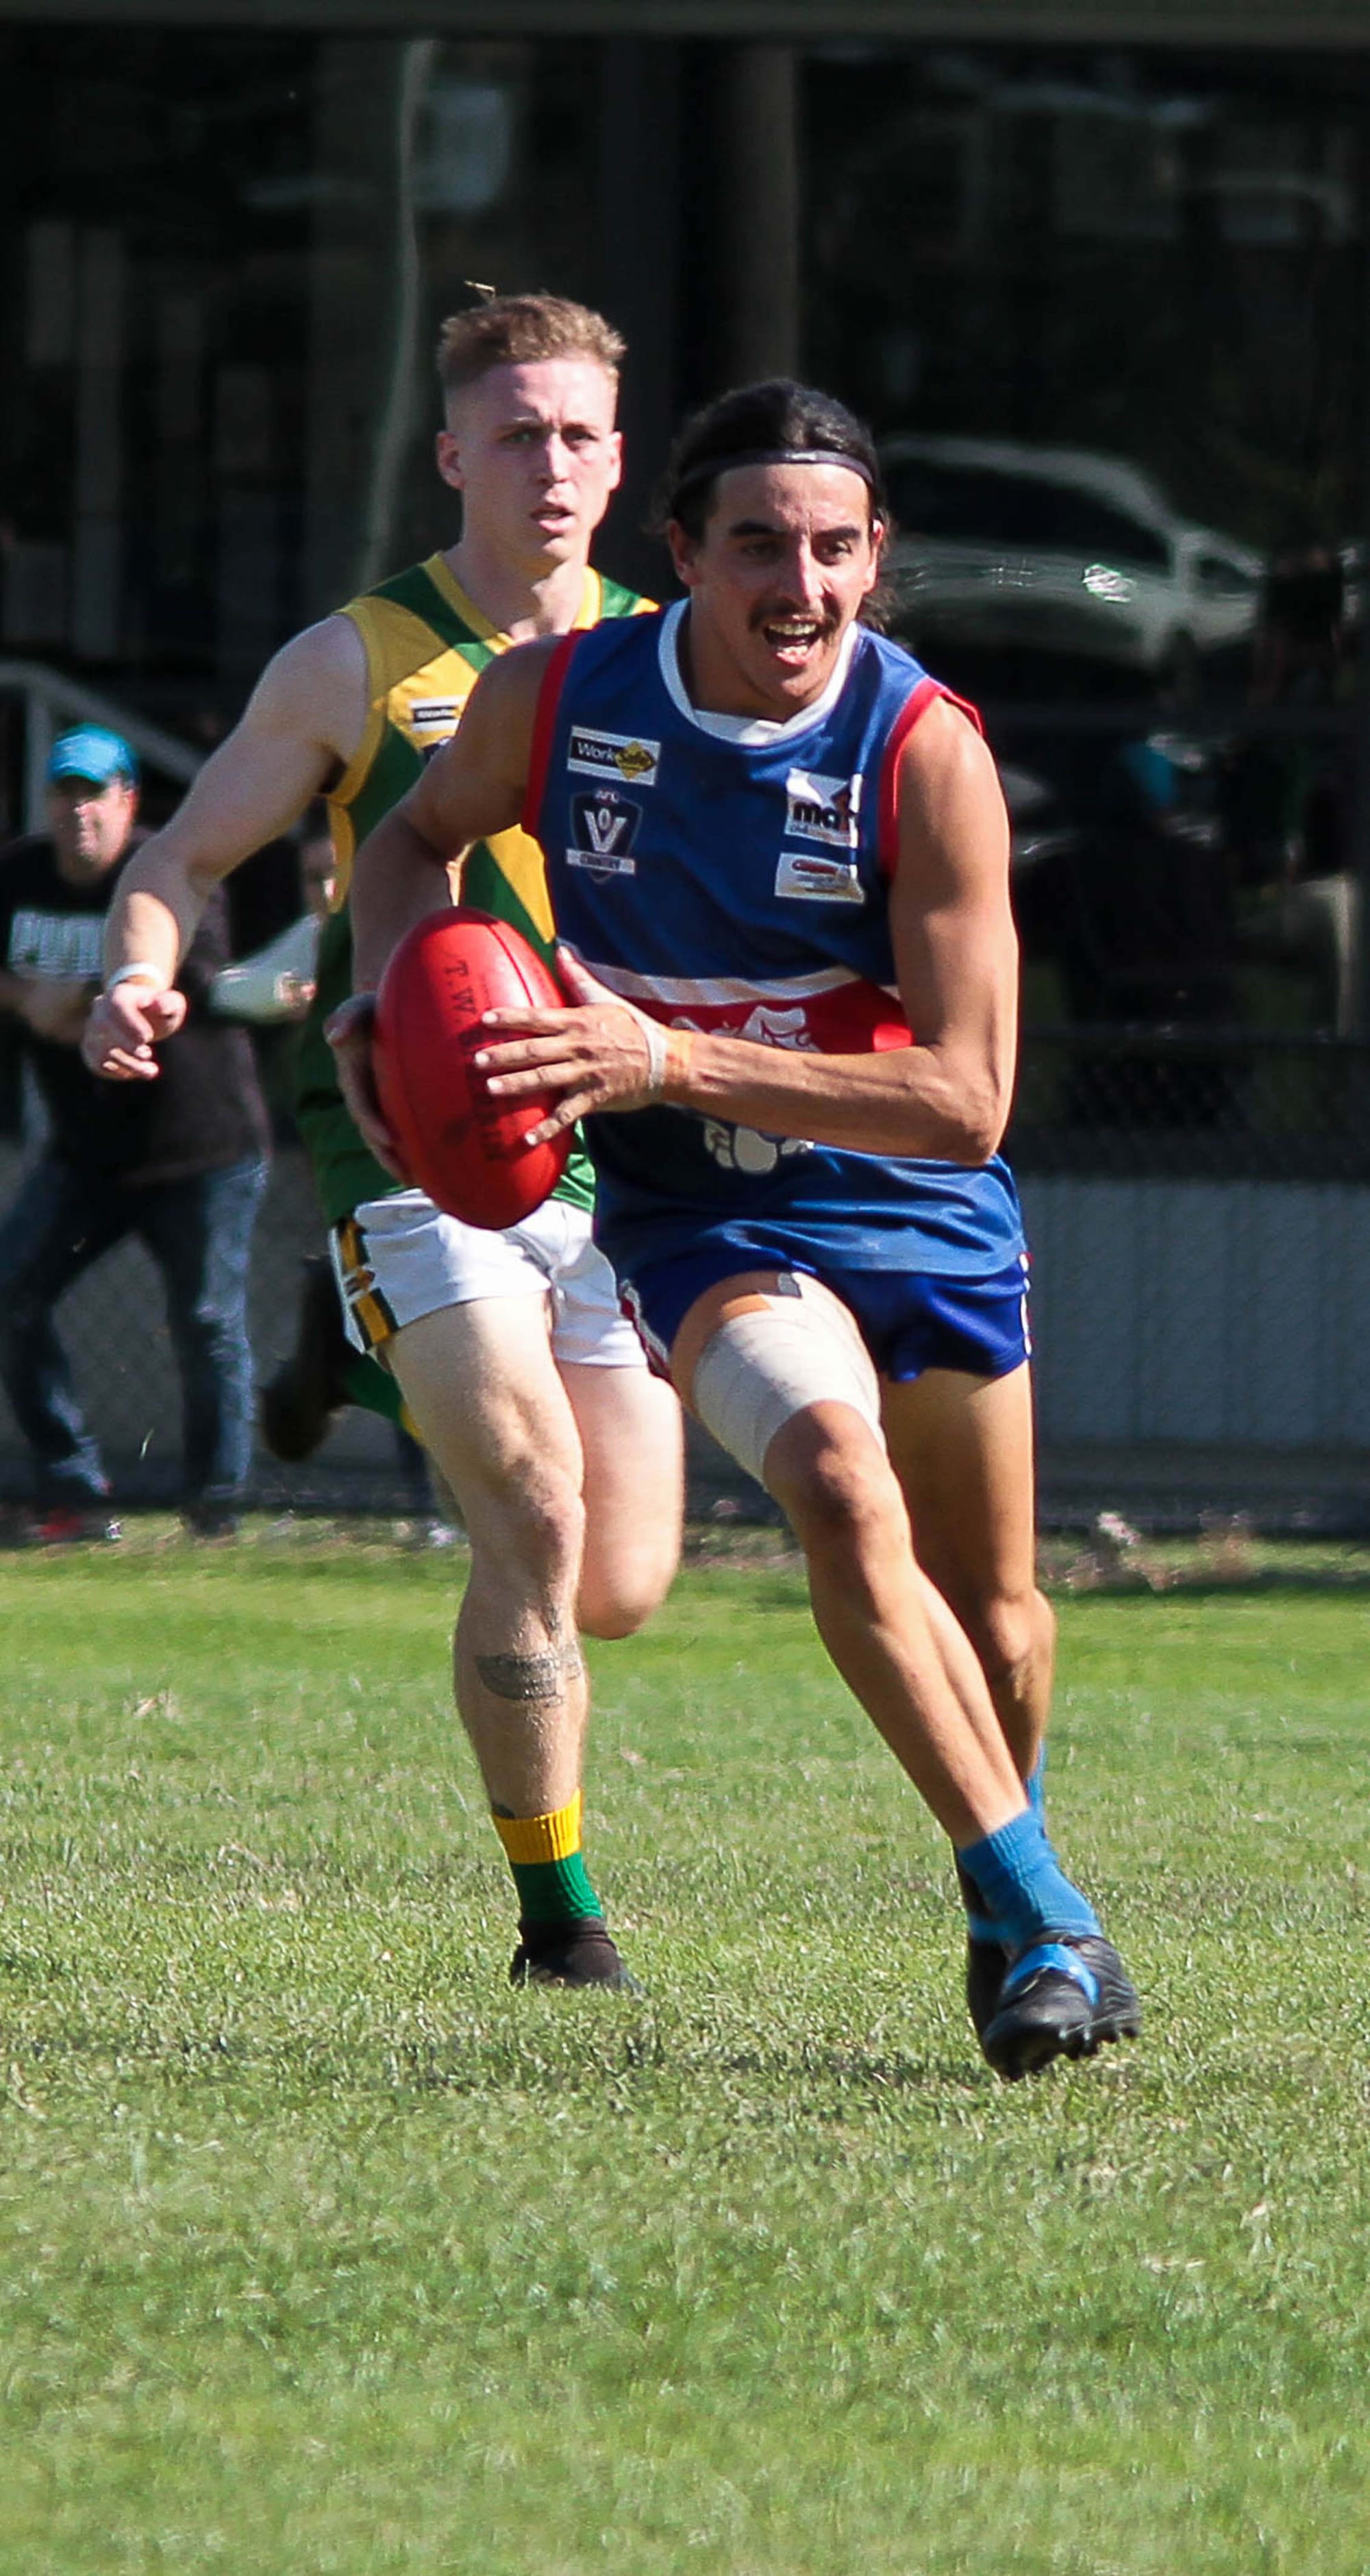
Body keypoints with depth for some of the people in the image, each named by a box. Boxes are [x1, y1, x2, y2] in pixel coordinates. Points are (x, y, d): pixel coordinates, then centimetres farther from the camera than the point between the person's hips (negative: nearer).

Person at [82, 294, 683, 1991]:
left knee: (620, 1591, 1)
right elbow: (184, 856, 6)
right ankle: (552, 1907, -6)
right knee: (538, 1522, -20)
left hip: (613, 1153, 4)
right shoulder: (358, 667, 1)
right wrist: (139, 978, -15)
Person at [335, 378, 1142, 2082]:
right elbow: (420, 833, 13)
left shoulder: (926, 753, -19)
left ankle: (1003, 1908, 40)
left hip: (924, 1211, 1)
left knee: (993, 1618, 11)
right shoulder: (555, 699, -12)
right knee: (845, 1494, -28)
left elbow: (965, 1097, -23)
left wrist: (679, 1062, -32)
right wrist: (379, 996, -8)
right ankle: (1046, 1921, -25)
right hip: (703, 1218, -1)